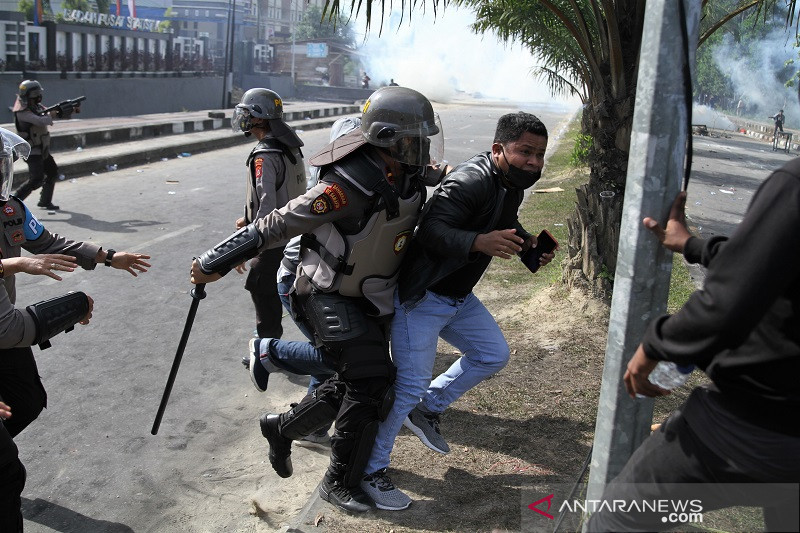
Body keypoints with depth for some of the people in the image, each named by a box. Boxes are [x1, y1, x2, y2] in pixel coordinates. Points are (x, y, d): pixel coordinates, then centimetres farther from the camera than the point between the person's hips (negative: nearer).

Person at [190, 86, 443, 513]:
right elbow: (279, 225, -24)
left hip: (370, 298, 9)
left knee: (352, 383, 15)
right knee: (370, 383, -11)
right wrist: (215, 263, -21)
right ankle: (340, 484, 8)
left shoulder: (405, 177, -3)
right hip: (330, 297, -9)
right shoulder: (349, 185, -29)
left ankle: (282, 428, 37)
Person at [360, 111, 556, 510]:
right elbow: (431, 231, -35)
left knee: (493, 354, 14)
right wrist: (479, 242, -50)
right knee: (409, 384, -6)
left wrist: (528, 242, 2)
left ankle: (427, 409, 29)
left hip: (459, 297, 9)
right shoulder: (471, 181, -26)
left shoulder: (513, 185, 4)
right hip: (420, 297, -9)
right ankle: (370, 471, 11)